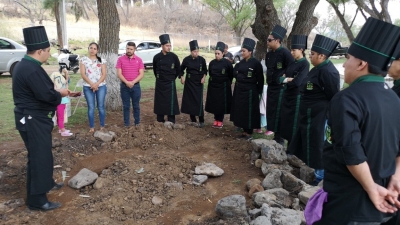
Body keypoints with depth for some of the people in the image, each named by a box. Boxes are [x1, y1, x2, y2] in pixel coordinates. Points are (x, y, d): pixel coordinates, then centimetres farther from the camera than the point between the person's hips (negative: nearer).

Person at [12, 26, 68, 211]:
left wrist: (56, 92, 2)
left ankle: (47, 182, 40)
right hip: (33, 121, -11)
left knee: (43, 153, 23)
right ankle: (36, 200, 8)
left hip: (32, 118, 11)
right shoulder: (32, 69, -24)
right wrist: (60, 93, -8)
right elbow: (46, 95, -26)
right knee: (38, 157, -3)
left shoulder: (25, 65, 11)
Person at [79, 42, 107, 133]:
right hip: (88, 87, 0)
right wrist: (91, 84, -14)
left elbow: (104, 74, 0)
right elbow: (83, 74, -3)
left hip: (101, 86, 0)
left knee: (101, 107, 3)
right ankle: (92, 127, 9)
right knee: (91, 107, 2)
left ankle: (102, 126, 11)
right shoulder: (83, 60, 4)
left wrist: (97, 84, -13)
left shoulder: (102, 60, 6)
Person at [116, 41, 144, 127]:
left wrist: (133, 82, -15)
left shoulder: (139, 60, 2)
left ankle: (137, 123, 17)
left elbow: (141, 74, -3)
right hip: (124, 86, 0)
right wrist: (127, 82, -18)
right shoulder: (120, 59, 1)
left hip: (136, 86, 0)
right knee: (126, 106, 6)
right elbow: (119, 74, -5)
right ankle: (126, 124, 14)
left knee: (136, 106, 7)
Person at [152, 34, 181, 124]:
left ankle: (171, 122, 6)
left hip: (170, 83, -1)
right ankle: (160, 121, 19)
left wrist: (173, 78, 10)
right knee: (159, 102, 7)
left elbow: (178, 69, 5)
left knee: (171, 102, -2)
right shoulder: (157, 57, -3)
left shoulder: (174, 56, -6)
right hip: (160, 83, 2)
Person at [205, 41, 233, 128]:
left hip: (223, 86, -4)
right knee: (214, 102, 8)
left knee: (222, 103, 4)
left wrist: (227, 83, 5)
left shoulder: (227, 63, -10)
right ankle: (216, 119, 21)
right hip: (213, 85, 4)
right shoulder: (212, 62, 1)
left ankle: (220, 120, 15)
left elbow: (231, 75, -2)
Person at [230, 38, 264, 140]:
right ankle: (245, 131, 22)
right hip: (239, 89, 7)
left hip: (249, 91, -7)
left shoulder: (256, 63, -10)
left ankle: (249, 133, 10)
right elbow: (235, 73, 15)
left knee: (249, 111, -1)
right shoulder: (241, 62, 9)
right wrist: (239, 77, -2)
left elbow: (260, 79, -9)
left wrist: (258, 91, -8)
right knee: (240, 110, 10)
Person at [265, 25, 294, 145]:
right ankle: (276, 136, 24)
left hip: (281, 88, -8)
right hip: (271, 87, 8)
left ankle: (279, 138, 10)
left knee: (278, 113, -2)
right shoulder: (269, 54, 10)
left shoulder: (285, 53, -15)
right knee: (270, 112, 12)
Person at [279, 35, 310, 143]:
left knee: (294, 123, 1)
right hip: (287, 96, 8)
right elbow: (281, 78, 7)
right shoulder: (292, 63, 11)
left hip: (296, 97, -8)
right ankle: (289, 144, 24)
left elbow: (297, 82, -22)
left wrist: (285, 80, -7)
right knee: (286, 121, 12)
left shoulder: (305, 64, -12)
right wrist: (289, 79, -13)